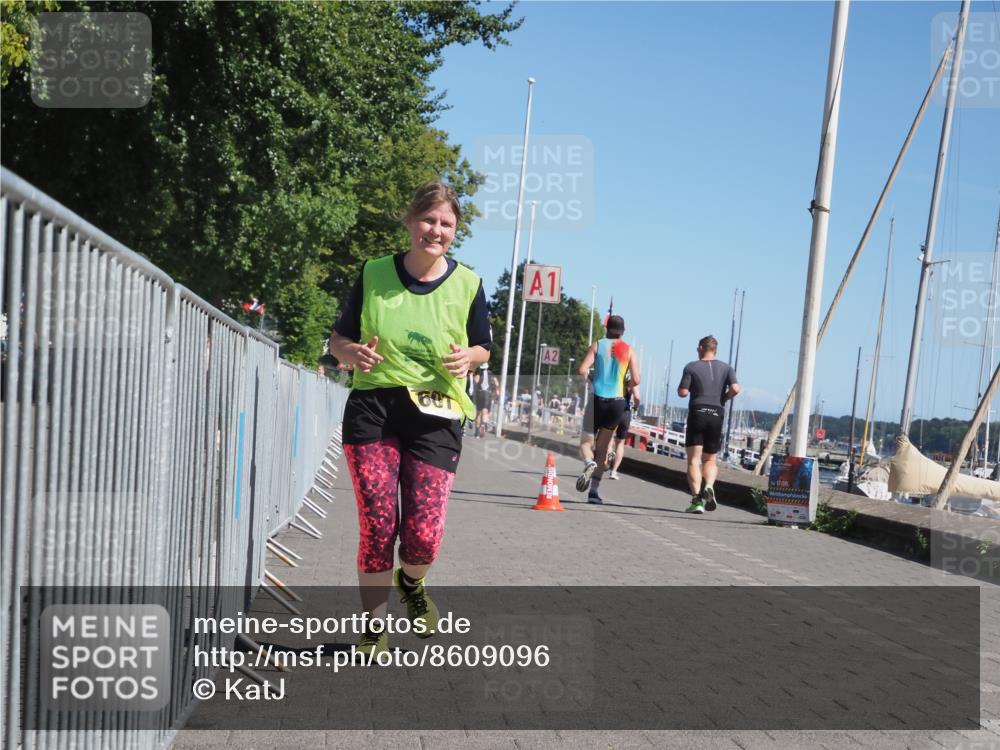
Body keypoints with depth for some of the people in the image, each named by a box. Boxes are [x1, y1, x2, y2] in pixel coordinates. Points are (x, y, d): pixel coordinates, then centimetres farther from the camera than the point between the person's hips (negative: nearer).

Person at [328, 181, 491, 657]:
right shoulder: (374, 274, 3)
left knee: (424, 534, -8)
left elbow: (482, 348, 16)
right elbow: (339, 339, 11)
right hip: (373, 408, 0)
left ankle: (411, 583, 30)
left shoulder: (466, 284, 4)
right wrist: (353, 352, -12)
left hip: (435, 417, 0)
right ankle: (374, 632, 15)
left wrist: (467, 358, -7)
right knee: (376, 528, -6)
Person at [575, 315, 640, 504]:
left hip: (597, 398, -1)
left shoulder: (597, 345, 1)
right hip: (617, 402, 1)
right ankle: (594, 490, 5)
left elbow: (582, 371, -9)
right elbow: (636, 380, -3)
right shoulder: (629, 350, 3)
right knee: (603, 447, 10)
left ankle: (589, 462, -17)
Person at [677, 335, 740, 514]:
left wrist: (686, 386, 17)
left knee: (694, 459, -2)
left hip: (697, 413, -3)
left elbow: (682, 392, -5)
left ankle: (696, 498, -15)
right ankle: (709, 487, -13)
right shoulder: (726, 368, 8)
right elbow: (735, 388, -6)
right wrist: (723, 398, 12)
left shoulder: (691, 367, 1)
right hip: (716, 415, 3)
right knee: (710, 459, 15)